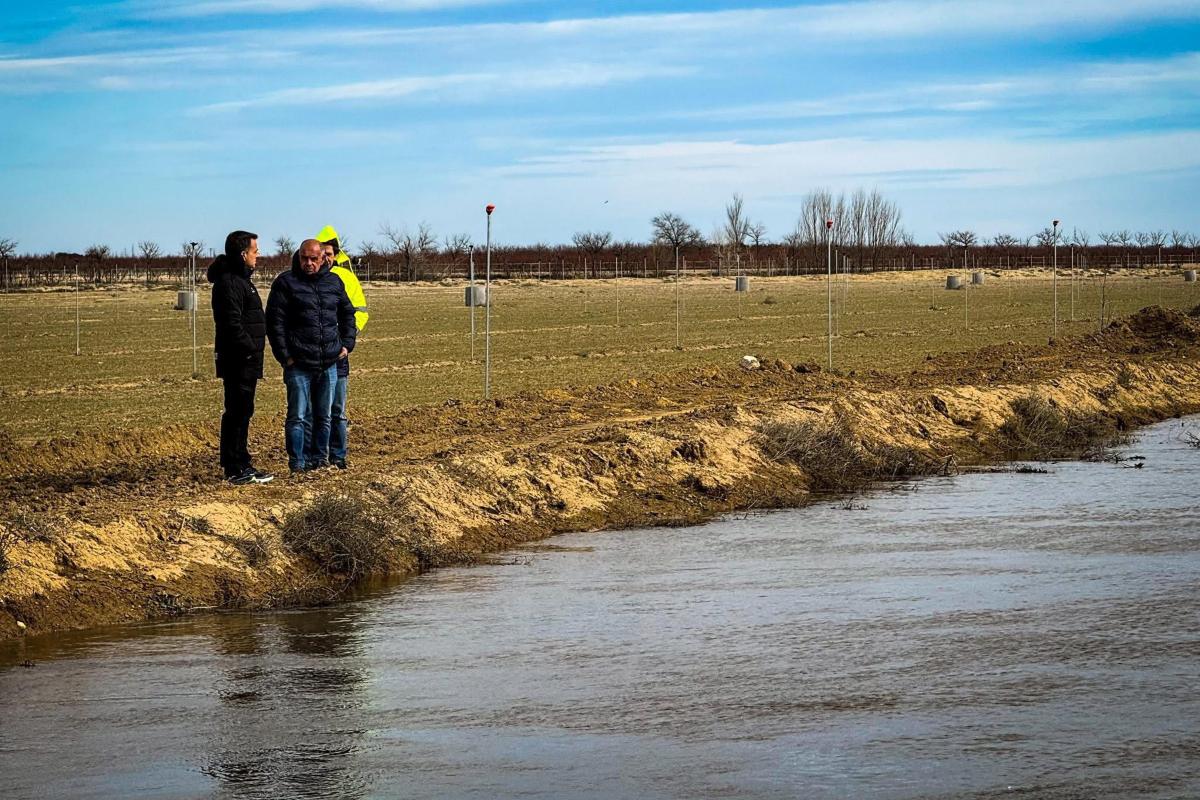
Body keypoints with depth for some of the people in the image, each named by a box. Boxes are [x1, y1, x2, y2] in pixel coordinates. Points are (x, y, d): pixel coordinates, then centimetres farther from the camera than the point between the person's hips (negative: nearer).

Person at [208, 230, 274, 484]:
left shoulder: (240, 279, 19)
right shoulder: (228, 283, -16)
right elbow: (232, 324, -24)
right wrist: (250, 348, -20)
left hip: (246, 361, 11)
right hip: (239, 360, -11)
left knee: (241, 413, 15)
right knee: (237, 413, -8)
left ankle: (240, 465, 21)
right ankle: (236, 469, -7)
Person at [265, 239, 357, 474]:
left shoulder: (334, 282, 11)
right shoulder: (286, 282, -2)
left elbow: (348, 313, 24)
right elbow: (275, 321, -4)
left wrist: (347, 344, 12)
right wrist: (285, 356, -10)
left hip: (329, 364, 4)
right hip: (298, 364, -4)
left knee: (323, 416, 10)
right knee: (299, 416, -6)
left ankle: (318, 458, 19)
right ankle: (298, 463, -3)